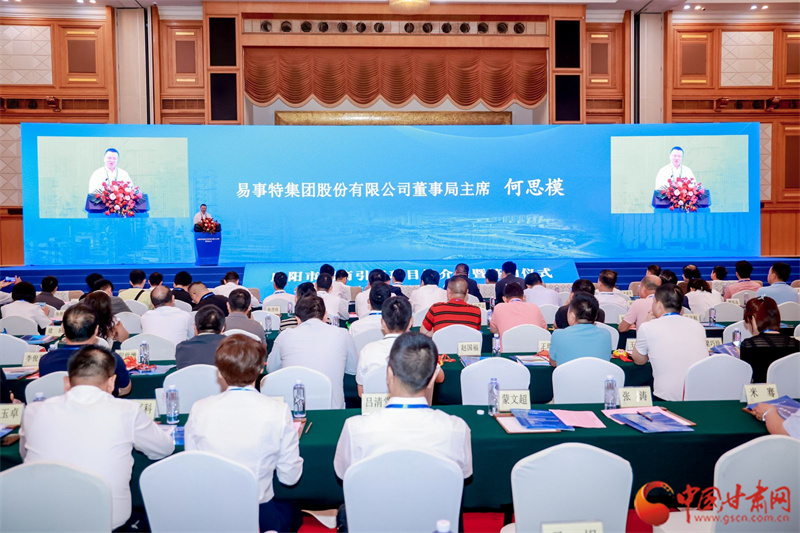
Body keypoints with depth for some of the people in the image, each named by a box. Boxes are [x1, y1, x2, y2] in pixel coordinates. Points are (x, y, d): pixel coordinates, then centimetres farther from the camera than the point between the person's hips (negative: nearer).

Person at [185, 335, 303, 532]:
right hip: (259, 517, -4)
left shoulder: (199, 409, -8)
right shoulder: (278, 412, -15)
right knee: (292, 512, 28)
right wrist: (293, 437, 11)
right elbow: (290, 477, -6)